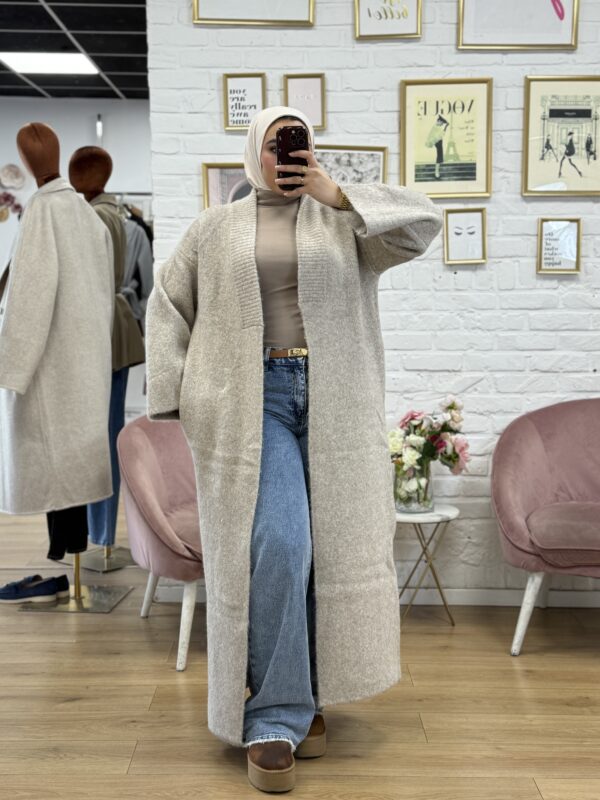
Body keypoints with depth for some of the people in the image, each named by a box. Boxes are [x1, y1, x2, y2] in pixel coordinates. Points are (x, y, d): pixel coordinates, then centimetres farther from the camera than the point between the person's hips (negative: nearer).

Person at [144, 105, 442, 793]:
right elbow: (168, 304, 13)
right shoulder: (215, 228, 12)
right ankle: (272, 718, -3)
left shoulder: (344, 221, 13)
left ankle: (306, 693, 23)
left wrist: (337, 194, -6)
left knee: (327, 548, 4)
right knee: (275, 548, -15)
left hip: (334, 406, 2)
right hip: (250, 404, -2)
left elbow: (422, 224, -1)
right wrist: (177, 398, 3)